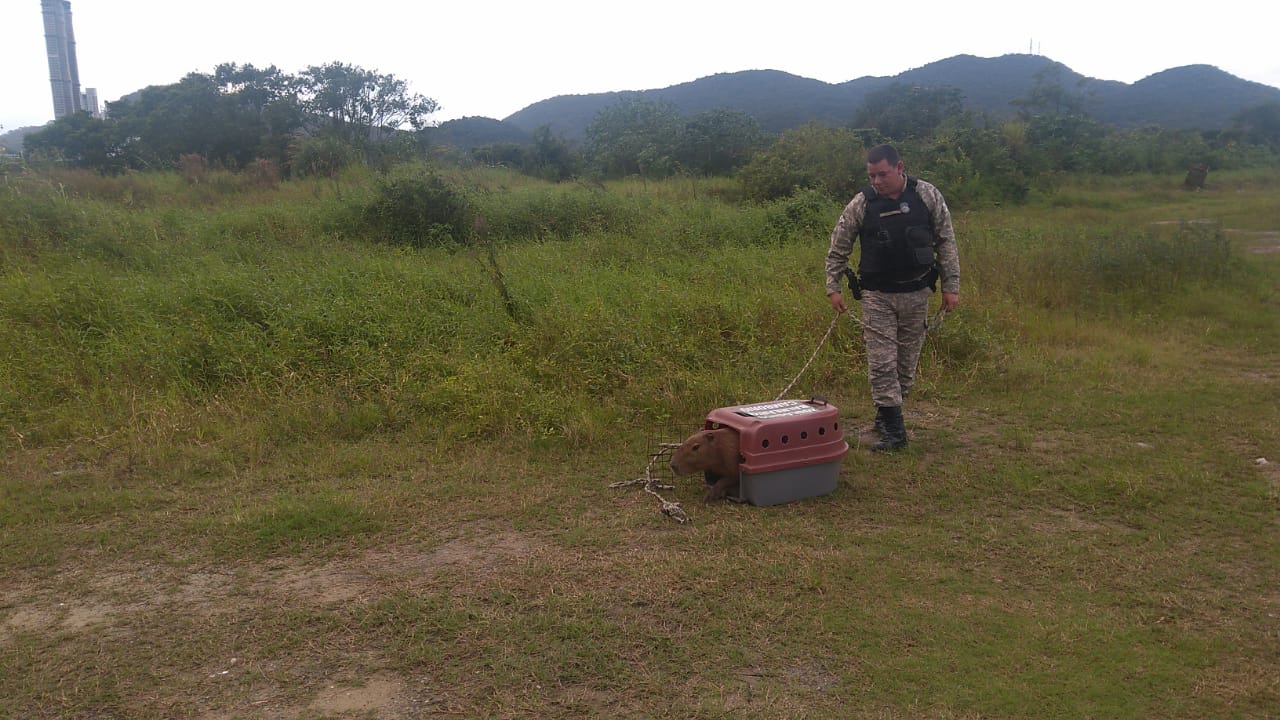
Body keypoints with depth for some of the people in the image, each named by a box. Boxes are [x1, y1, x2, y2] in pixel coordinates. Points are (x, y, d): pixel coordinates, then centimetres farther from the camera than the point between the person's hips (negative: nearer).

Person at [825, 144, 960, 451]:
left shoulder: (928, 196, -4)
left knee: (907, 362, 10)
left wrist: (951, 286, -1)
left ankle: (886, 414, 28)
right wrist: (833, 287, 0)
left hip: (916, 293, 1)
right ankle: (893, 429, -1)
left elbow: (945, 242, 2)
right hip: (877, 295, -1)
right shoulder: (861, 204, -6)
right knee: (882, 363, -6)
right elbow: (838, 249, 4)